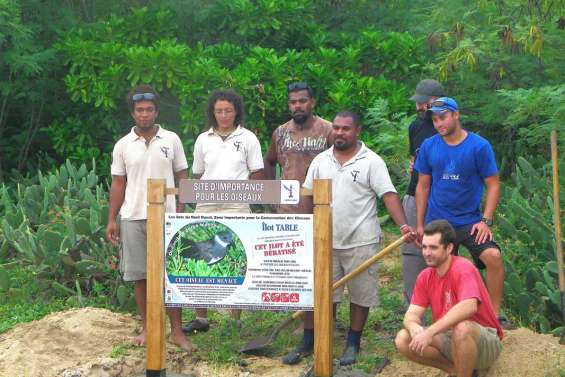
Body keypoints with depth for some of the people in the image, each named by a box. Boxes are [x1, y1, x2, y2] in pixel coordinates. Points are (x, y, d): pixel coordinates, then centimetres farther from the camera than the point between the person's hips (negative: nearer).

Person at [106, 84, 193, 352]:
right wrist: (111, 220, 3)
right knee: (140, 276, 6)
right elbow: (118, 184, 7)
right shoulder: (123, 145, 5)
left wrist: (182, 211, -2)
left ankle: (176, 331, 6)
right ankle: (146, 327, 18)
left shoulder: (171, 140, 2)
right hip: (133, 218, 1)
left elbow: (182, 177, 6)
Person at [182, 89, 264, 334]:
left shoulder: (247, 138, 3)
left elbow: (257, 174, 3)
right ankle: (201, 318, 12)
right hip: (206, 206, 3)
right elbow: (197, 174, 17)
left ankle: (235, 320, 8)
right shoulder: (203, 139, 11)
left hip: (236, 206, -3)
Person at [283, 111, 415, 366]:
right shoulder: (320, 161, 8)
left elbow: (389, 195, -11)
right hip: (326, 240, 3)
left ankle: (353, 345, 20)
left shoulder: (371, 161, -5)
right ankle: (307, 343, 16)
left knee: (360, 294, 7)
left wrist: (403, 226, -24)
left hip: (360, 242, -3)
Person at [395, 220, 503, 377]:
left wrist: (429, 332, -41)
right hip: (450, 340, 7)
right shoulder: (425, 277, 1)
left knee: (462, 328, -39)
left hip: (485, 342, -7)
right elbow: (412, 313, -3)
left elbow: (469, 306, -37)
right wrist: (414, 327, -30)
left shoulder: (463, 268, -20)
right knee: (403, 339, -12)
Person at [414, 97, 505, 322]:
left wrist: (485, 221, -13)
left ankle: (494, 315, -14)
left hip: (469, 221, -3)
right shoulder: (428, 147, 1)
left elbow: (493, 185, -4)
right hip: (436, 223, 3)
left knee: (493, 256, -24)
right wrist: (419, 225, 7)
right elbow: (423, 187, 8)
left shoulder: (479, 146, -7)